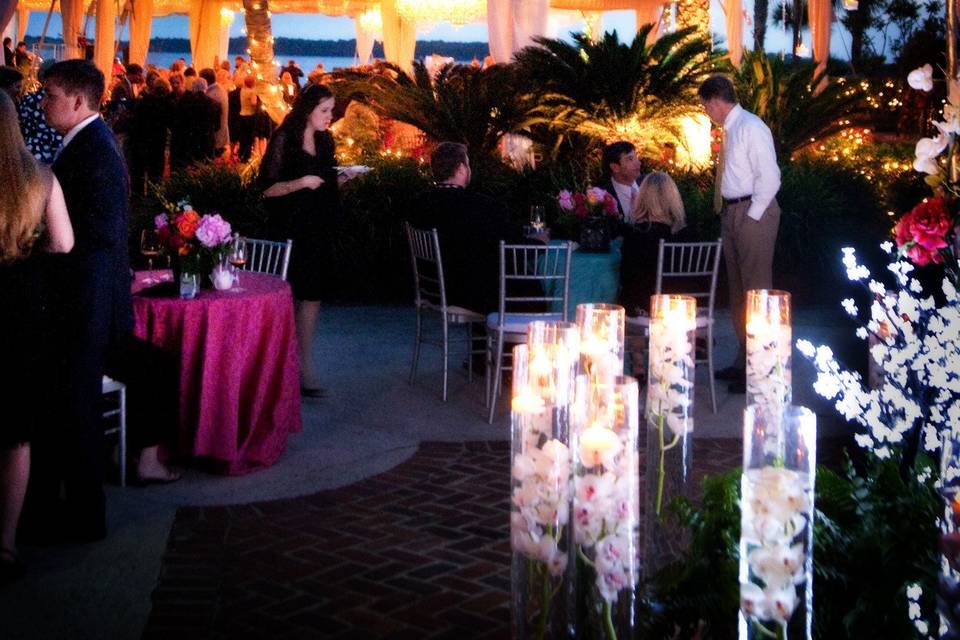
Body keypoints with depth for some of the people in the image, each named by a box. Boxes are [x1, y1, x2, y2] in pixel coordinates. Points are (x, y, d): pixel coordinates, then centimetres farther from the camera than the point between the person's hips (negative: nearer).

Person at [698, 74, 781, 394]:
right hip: (732, 212, 10)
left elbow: (769, 177, -18)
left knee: (756, 289, -7)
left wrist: (751, 216, -17)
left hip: (753, 214, -10)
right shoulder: (730, 129, 12)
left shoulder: (751, 128, -15)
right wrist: (725, 210, 10)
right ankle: (743, 361, 27)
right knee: (737, 290, 16)